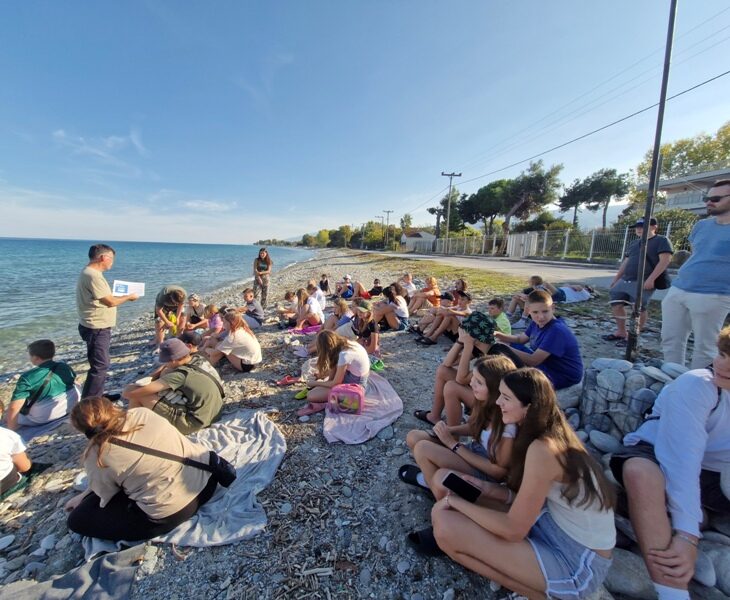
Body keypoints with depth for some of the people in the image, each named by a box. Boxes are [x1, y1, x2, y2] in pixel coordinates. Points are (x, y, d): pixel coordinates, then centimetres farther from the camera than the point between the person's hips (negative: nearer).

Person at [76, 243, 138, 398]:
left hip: (98, 327, 11)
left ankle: (97, 396, 33)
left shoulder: (91, 273, 12)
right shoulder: (93, 275, -21)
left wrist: (123, 296, 8)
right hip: (96, 329, -11)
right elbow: (110, 302, -20)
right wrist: (129, 297, -5)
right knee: (100, 366, -4)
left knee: (102, 363, 20)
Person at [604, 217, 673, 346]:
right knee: (616, 303, 2)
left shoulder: (662, 241, -1)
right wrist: (616, 278, 18)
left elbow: (665, 260, -11)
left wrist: (651, 279, -20)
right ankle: (621, 332, 14)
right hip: (625, 280, 7)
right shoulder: (634, 243, 21)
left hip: (643, 282, -7)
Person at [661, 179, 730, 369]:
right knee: (670, 340, 11)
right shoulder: (701, 225, 11)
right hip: (677, 290, 6)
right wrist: (685, 278, 16)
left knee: (704, 346, 5)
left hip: (712, 296, -6)